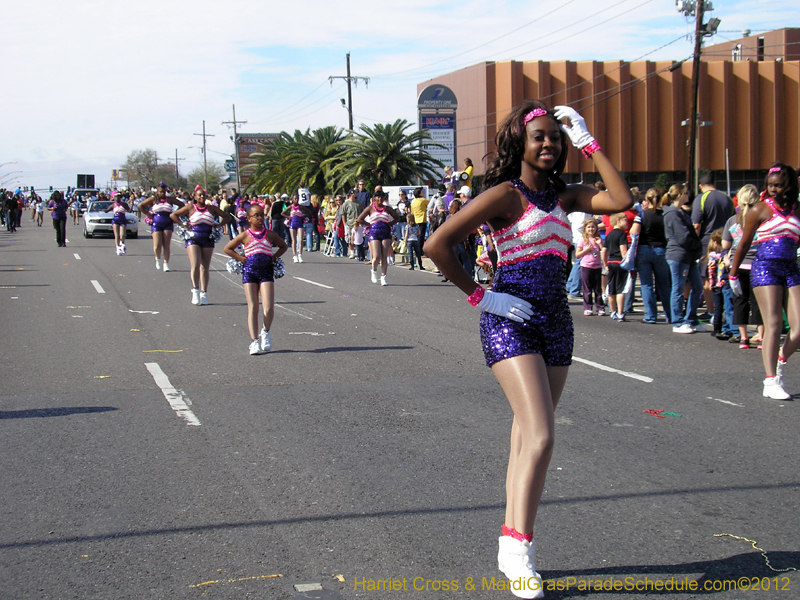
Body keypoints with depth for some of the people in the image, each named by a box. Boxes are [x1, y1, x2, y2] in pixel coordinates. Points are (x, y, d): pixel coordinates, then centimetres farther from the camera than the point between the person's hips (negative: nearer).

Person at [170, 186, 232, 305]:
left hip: (208, 240, 2)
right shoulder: (190, 208, 3)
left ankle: (204, 293, 9)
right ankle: (195, 290, -9)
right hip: (193, 239, -2)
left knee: (204, 267, 4)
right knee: (195, 265, -16)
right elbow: (173, 215, 7)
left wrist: (218, 226, 6)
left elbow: (227, 217, 19)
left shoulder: (212, 209, 9)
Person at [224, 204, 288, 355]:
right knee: (252, 308, -5)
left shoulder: (270, 234, 8)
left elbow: (284, 246, 23)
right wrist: (241, 258, 2)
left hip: (266, 272, 1)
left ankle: (265, 332, 15)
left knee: (269, 307, -12)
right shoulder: (245, 235, 4)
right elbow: (228, 248, 12)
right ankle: (254, 341, -4)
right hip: (249, 272, -1)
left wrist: (274, 257, 7)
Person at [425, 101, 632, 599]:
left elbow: (622, 200, -1)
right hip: (511, 321, -7)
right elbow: (438, 244, -14)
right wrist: (478, 296, -12)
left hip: (556, 323, 7)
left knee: (529, 438, 10)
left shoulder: (563, 196, 12)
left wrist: (588, 142, 1)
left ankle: (513, 545, 18)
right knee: (540, 436, -17)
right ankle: (518, 547, -10)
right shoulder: (507, 194, -8)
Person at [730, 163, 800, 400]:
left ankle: (780, 362, 22)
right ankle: (771, 382, -12)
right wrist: (733, 274, 6)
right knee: (773, 323, -12)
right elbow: (744, 244, 6)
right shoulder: (760, 210, 2)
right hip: (765, 267, -4)